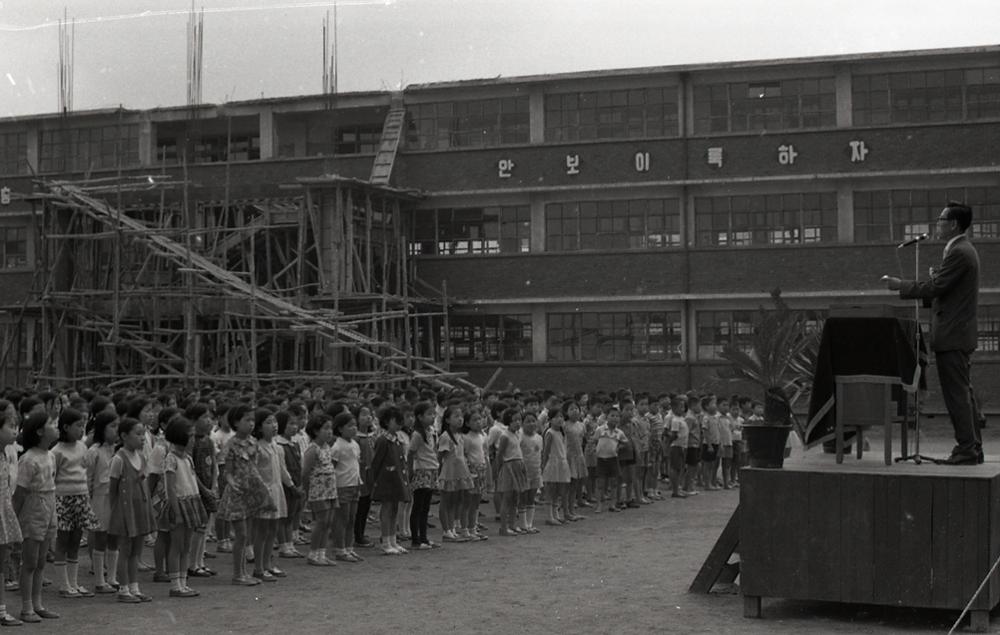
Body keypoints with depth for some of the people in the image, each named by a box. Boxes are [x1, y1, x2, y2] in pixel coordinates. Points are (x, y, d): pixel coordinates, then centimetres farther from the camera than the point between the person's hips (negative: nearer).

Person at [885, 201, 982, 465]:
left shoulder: (959, 252, -17)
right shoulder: (963, 249, 17)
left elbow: (936, 287, -20)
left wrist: (901, 285, -12)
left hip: (952, 335, -11)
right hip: (959, 333, 11)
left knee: (957, 393, -7)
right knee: (963, 392, 13)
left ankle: (966, 450, -4)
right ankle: (972, 447, 18)